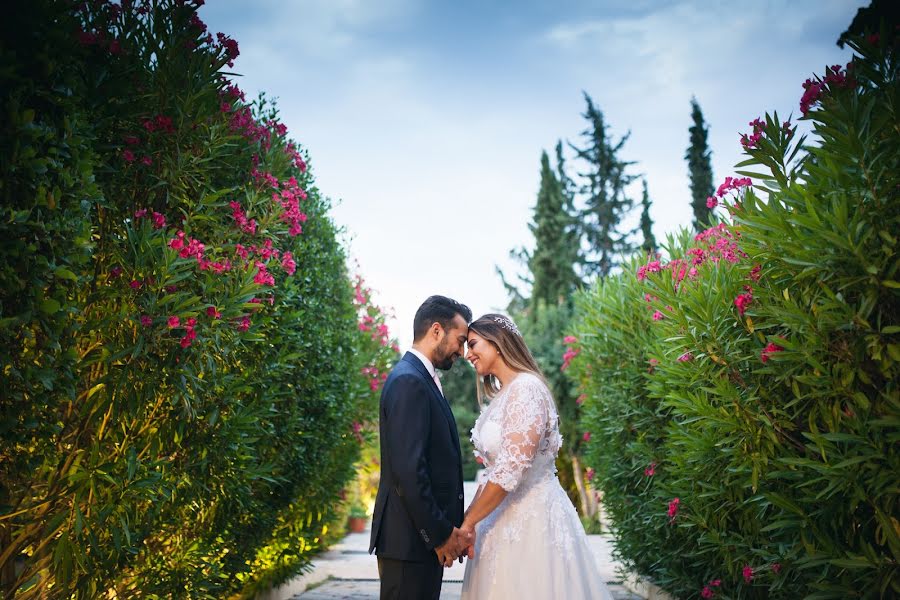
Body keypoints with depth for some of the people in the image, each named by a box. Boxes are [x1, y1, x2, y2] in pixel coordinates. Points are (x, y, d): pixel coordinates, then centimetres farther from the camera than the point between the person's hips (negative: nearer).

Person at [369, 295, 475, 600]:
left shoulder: (422, 379, 15)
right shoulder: (409, 381, -17)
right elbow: (407, 469, -23)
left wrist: (449, 529, 11)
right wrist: (440, 533, -16)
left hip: (427, 535, 9)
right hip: (411, 538, -9)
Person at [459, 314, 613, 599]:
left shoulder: (526, 388, -17)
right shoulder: (502, 394, 10)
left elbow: (511, 470, -22)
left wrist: (468, 522, -13)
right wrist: (469, 518, 6)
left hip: (531, 517, -8)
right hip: (502, 518, 8)